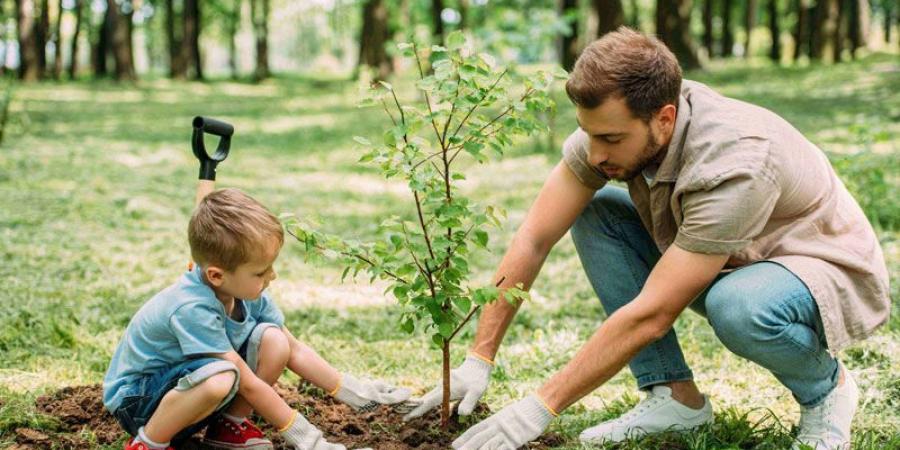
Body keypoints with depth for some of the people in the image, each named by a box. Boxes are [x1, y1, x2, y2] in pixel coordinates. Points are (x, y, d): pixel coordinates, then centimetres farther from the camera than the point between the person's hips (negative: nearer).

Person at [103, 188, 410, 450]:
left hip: (191, 380, 7)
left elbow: (295, 351, 3)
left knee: (273, 340, -13)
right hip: (136, 397, -7)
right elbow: (249, 385, -27)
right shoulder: (192, 308, -33)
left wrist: (356, 394, 0)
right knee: (220, 378, -39)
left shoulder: (247, 293, -9)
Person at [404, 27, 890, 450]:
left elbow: (650, 315, -35)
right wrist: (478, 360, -16)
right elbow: (533, 240, -12)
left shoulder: (734, 164, -36)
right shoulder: (611, 125, -17)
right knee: (593, 213, -9)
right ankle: (675, 395, -5)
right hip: (726, 263, 7)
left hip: (833, 274, -7)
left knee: (737, 306, -40)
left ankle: (825, 386, -5)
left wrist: (541, 406, -31)